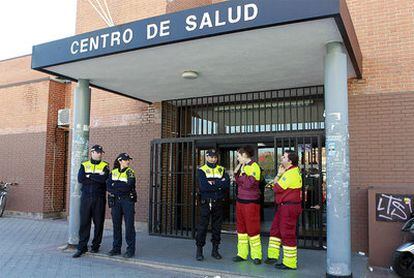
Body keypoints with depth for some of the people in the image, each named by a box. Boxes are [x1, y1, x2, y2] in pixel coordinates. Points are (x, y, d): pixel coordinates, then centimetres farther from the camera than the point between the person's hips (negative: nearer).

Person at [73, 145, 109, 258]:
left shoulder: (105, 166, 6)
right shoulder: (84, 165, 10)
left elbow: (104, 179, -13)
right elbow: (80, 179, -6)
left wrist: (90, 176, -8)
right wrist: (97, 178, -8)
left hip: (99, 198, 0)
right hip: (86, 197, 1)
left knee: (98, 222, 4)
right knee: (84, 222, -1)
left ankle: (96, 245, 17)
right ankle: (82, 247, 5)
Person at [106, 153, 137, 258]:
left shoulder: (130, 172, -1)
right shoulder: (113, 172, 9)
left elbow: (128, 187, -15)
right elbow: (108, 186, -3)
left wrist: (115, 185, -8)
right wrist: (121, 187, -15)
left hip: (128, 200, -3)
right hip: (115, 201, 3)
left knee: (129, 225, -3)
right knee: (116, 225, 8)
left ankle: (130, 249, 3)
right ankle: (116, 248, 19)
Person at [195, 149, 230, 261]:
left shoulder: (222, 170, 10)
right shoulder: (201, 170, 1)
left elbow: (227, 184, -7)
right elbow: (203, 186, -16)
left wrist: (213, 183, -15)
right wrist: (220, 184, -11)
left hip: (218, 203, 3)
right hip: (206, 203, -3)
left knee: (217, 227, 9)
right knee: (202, 226, 0)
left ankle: (215, 250, 21)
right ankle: (199, 250, 10)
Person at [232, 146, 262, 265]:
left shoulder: (254, 167, -13)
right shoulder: (242, 166, 12)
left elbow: (249, 184, -22)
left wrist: (242, 172, -14)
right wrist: (236, 172, 6)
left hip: (251, 201, -8)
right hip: (240, 200, 8)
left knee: (252, 228, -1)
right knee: (241, 227, 11)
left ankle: (256, 255, 10)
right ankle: (242, 254, 20)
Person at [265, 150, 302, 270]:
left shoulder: (291, 173, -20)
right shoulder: (290, 170, 14)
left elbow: (277, 188, -17)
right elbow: (276, 184, 16)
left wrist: (279, 175, -2)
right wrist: (279, 174, 3)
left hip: (289, 207, -11)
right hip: (284, 206, 11)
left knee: (287, 234, -2)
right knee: (275, 229, 17)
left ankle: (290, 263, 9)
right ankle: (272, 256, 28)